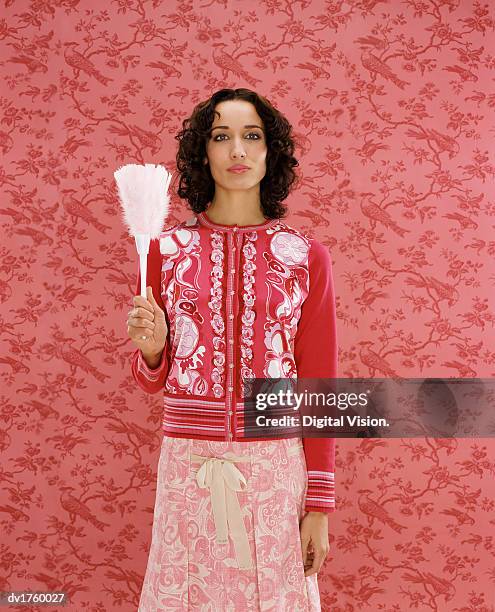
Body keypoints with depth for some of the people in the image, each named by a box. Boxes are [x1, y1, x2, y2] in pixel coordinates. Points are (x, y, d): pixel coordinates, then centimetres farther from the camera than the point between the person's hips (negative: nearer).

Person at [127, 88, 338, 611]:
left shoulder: (307, 256, -1)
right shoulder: (166, 249, 2)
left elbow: (319, 386, 1)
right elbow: (151, 381, 9)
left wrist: (319, 506, -1)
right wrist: (150, 347, -14)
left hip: (276, 467, 0)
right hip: (188, 465, 1)